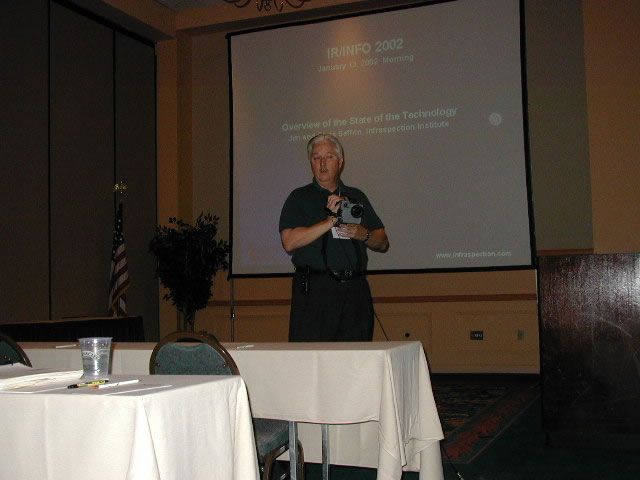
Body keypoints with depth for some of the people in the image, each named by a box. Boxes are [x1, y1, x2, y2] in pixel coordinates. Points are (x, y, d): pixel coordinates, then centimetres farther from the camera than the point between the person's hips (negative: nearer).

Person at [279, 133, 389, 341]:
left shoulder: (357, 197, 18)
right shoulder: (299, 198, 7)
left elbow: (383, 243, 18)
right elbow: (289, 242, -9)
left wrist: (363, 234, -4)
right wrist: (333, 220, -8)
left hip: (356, 292, 3)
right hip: (314, 292, -3)